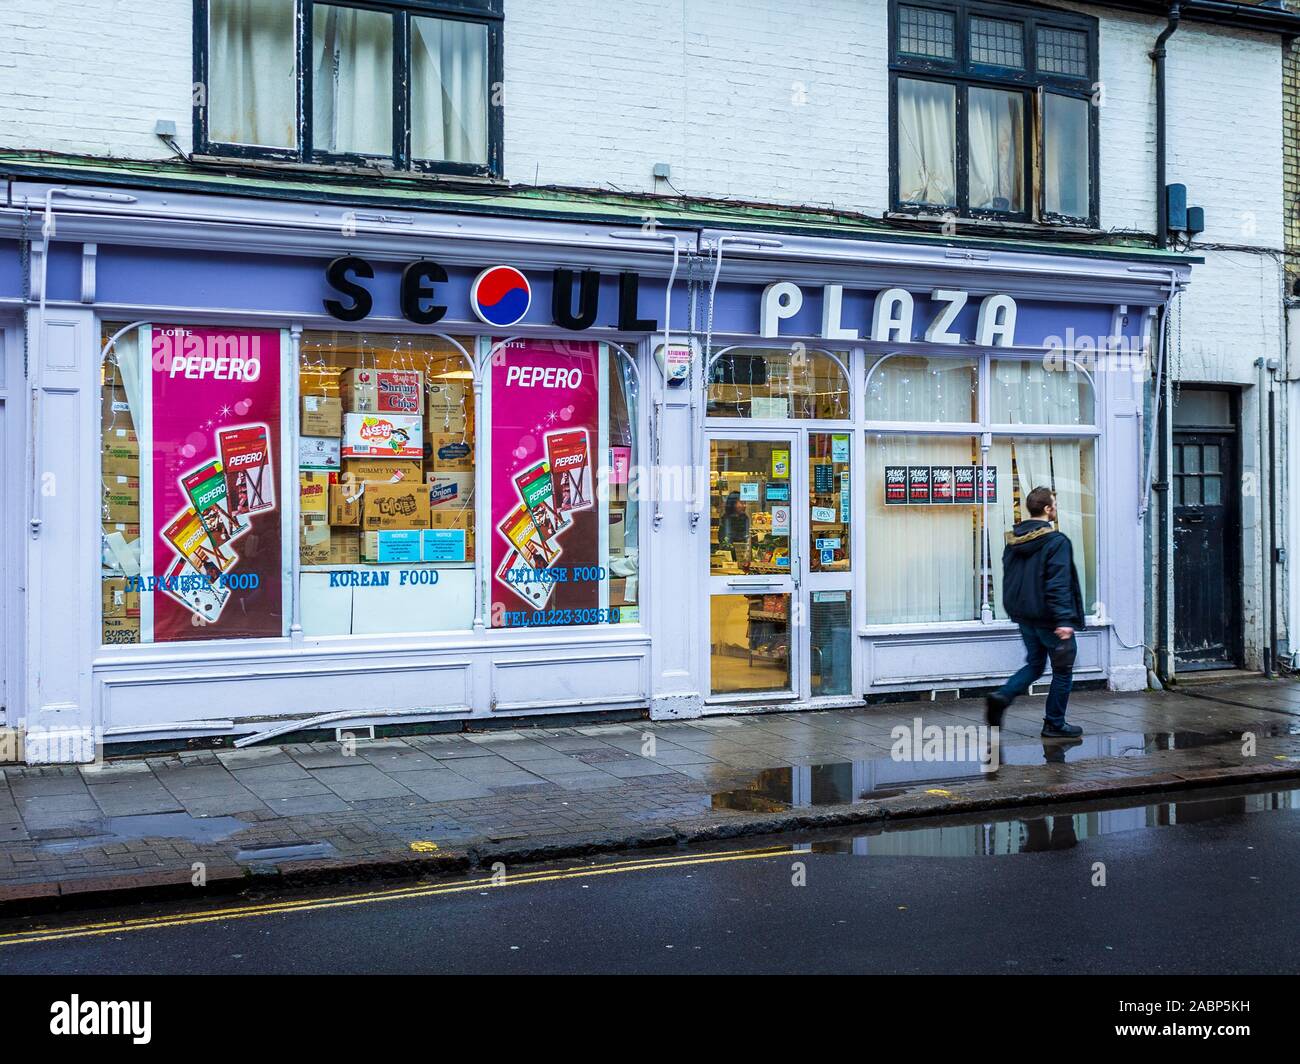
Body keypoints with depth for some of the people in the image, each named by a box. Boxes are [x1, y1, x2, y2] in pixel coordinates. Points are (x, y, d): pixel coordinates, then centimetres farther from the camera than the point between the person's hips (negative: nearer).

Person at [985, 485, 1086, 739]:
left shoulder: (1013, 540, 6)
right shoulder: (1056, 541, -16)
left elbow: (1008, 578, 13)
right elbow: (1058, 584, -23)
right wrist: (1064, 619, -24)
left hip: (1023, 615, 7)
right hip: (1048, 617, -7)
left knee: (1034, 663, 19)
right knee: (1063, 670, 8)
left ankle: (1002, 696, -3)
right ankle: (1054, 724, 13)